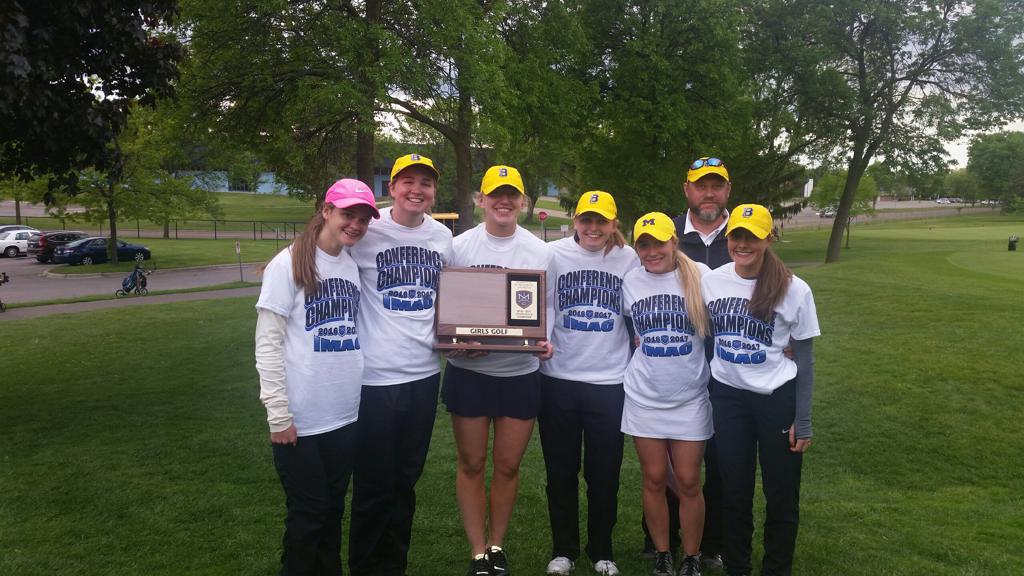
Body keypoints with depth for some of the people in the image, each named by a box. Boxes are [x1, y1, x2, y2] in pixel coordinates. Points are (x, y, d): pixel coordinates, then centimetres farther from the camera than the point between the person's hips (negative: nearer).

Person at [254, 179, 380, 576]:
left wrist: (361, 392, 7)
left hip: (346, 415, 5)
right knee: (308, 514, 7)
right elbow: (267, 343, -11)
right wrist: (278, 412, -15)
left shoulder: (354, 266, 7)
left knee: (333, 509, 17)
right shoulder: (289, 264, -9)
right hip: (301, 420, -5)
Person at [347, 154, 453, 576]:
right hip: (376, 375, -5)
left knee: (406, 480, 17)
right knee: (374, 485, 4)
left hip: (425, 372, 5)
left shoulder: (442, 237, 6)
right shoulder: (367, 232, -9)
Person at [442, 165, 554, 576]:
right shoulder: (459, 247, -1)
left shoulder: (540, 252, 2)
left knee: (508, 466, 10)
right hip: (468, 370, -1)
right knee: (471, 464, 8)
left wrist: (546, 341, -12)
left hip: (520, 372, 1)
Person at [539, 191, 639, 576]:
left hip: (609, 382, 0)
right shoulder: (554, 254, -2)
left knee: (604, 473, 11)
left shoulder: (629, 259, 0)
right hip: (558, 379, 0)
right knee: (560, 471, 11)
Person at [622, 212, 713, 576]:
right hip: (644, 397, 2)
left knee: (688, 482, 4)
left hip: (690, 398, -2)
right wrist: (641, 344, 2)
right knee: (654, 479, 8)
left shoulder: (700, 275, -7)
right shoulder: (630, 282, 1)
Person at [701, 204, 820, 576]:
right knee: (734, 490, 13)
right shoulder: (710, 282, -4)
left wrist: (802, 420, -5)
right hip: (727, 396, 2)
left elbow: (804, 359, -5)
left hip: (778, 398, -2)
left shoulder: (794, 290, -12)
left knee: (781, 495, 9)